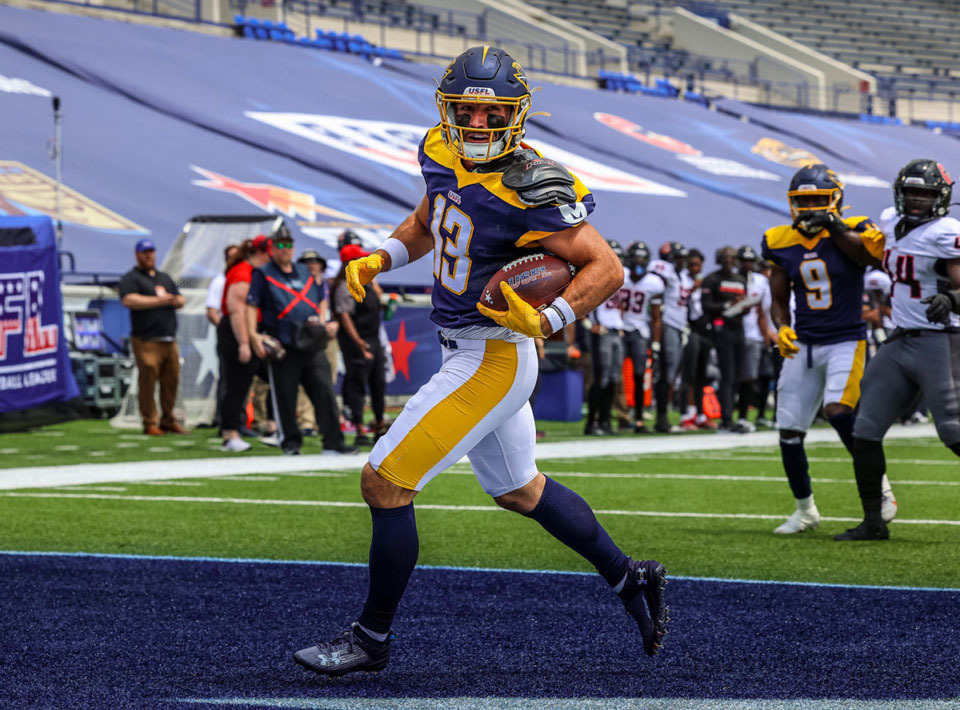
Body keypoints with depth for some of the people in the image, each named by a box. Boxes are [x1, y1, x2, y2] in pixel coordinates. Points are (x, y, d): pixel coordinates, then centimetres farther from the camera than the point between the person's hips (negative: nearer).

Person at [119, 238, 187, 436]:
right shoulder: (131, 278, 2)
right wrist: (160, 301, -13)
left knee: (171, 381, 5)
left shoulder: (165, 278, 25)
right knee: (148, 381, -7)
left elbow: (180, 299, 25)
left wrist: (177, 300, -1)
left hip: (169, 341, 6)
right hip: (146, 341, -6)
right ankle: (150, 424, -2)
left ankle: (168, 421, 13)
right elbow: (129, 300, -16)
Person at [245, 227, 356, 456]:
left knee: (325, 392, -4)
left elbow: (319, 301, 31)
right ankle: (290, 441, 10)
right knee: (284, 396, -2)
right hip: (282, 347, -4)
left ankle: (333, 442, -4)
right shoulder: (263, 275, 4)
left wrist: (320, 322, 12)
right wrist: (253, 335, -18)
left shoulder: (306, 273, 19)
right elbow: (251, 306, -5)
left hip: (312, 345, 4)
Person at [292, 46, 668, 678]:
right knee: (520, 490, 25)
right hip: (471, 355, 10)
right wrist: (380, 259, 3)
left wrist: (545, 322, -31)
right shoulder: (443, 155, 2)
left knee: (384, 484, -7)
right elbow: (428, 224, 21)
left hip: (493, 360, -10)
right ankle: (631, 581, 40)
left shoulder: (529, 190, -23)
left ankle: (372, 638, 6)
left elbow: (607, 269, -19)